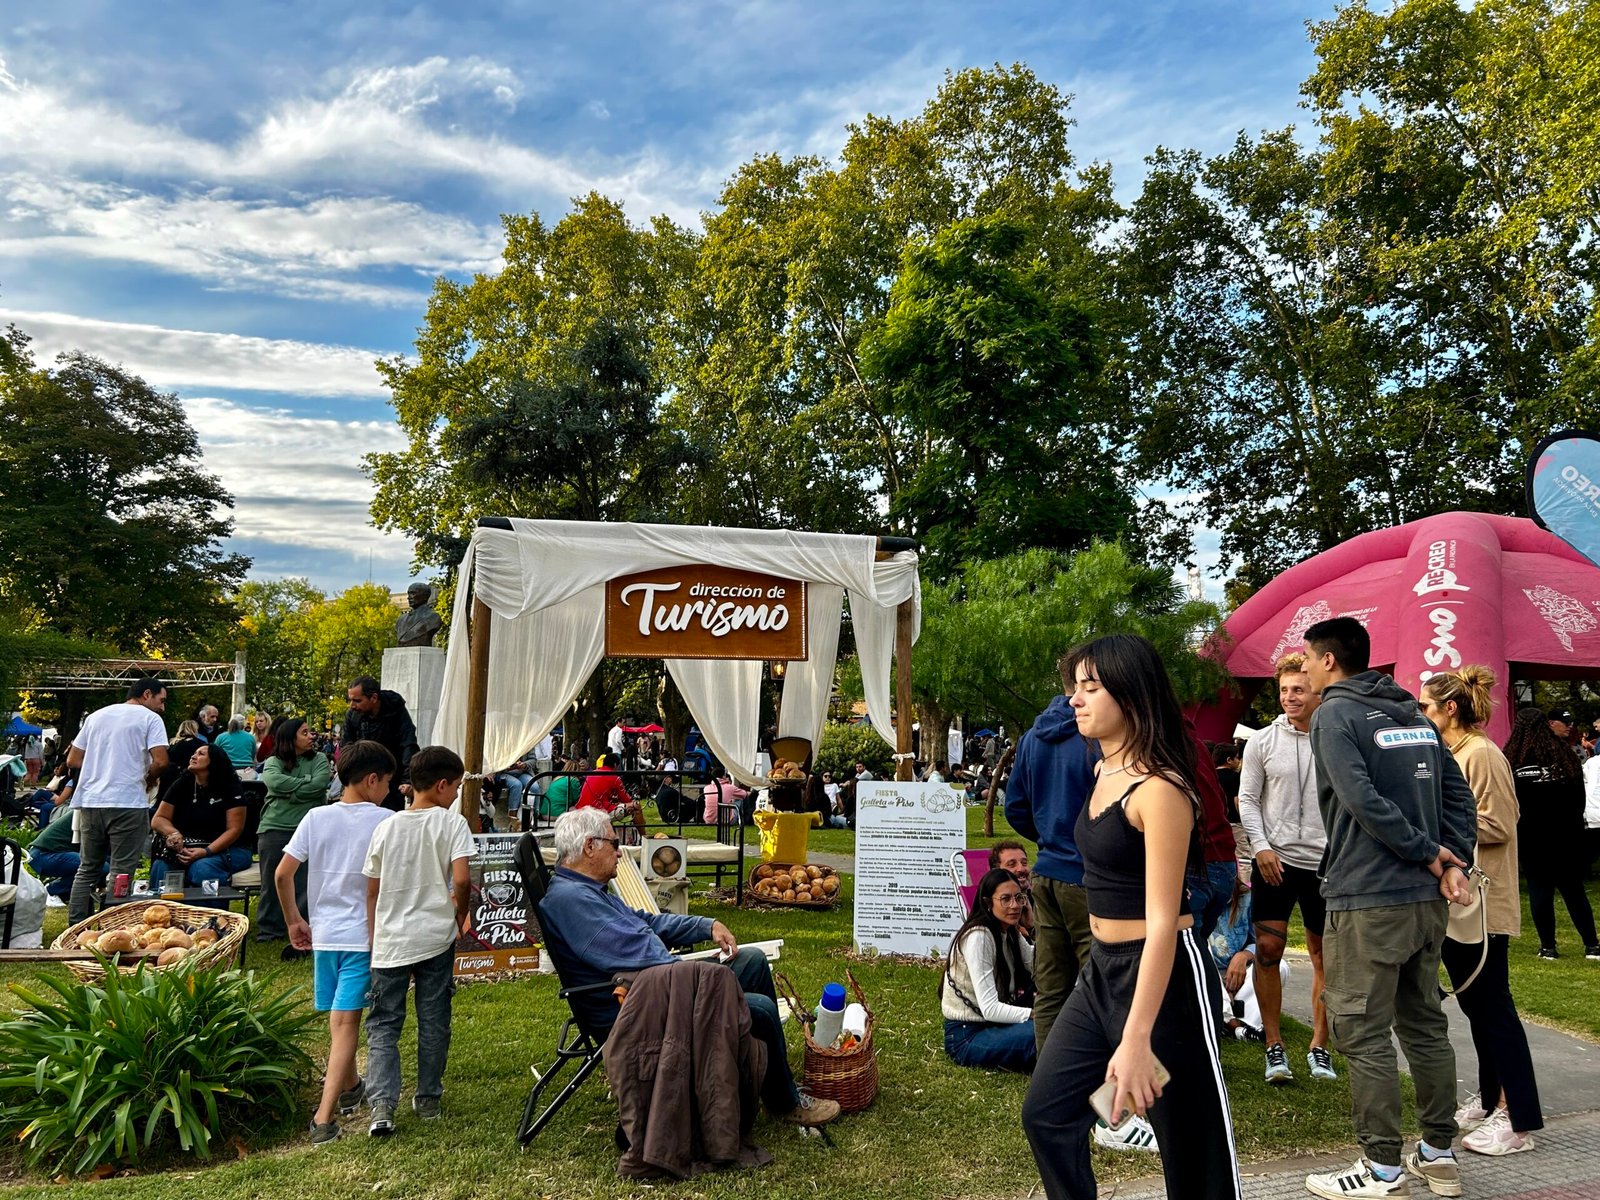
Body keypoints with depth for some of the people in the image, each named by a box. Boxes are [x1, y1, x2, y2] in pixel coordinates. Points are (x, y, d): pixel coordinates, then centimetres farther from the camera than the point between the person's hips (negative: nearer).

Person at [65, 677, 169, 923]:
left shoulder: (96, 716, 17)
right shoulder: (150, 718, -1)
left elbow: (72, 761, 16)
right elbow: (160, 762, -13)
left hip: (90, 801, 6)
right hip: (128, 803, -6)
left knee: (87, 869, 15)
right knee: (121, 873, -1)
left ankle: (75, 929, 17)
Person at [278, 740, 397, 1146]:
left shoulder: (316, 818, 1)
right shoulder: (385, 821, -9)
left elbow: (282, 874, -1)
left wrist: (294, 921, 12)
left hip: (323, 932, 4)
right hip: (364, 935, -4)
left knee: (339, 1018, 18)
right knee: (346, 1023, -3)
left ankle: (350, 1087, 38)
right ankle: (324, 1117, -10)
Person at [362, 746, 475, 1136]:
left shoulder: (386, 828, 2)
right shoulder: (452, 823, -9)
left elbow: (372, 891, 6)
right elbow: (462, 880, -18)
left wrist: (374, 940, 17)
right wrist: (461, 916, 1)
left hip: (390, 941, 2)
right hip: (436, 938, -2)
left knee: (383, 1025, 9)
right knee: (434, 1023, 13)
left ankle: (382, 1105, -4)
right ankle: (428, 1100, 24)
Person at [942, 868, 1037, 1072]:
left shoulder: (1011, 933, 6)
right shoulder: (977, 937, -20)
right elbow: (990, 1009, -25)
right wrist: (1036, 1014, -32)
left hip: (992, 1023, 9)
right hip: (966, 1034, -9)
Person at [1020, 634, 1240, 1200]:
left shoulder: (1159, 789, -20)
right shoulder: (1105, 772, 6)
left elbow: (1163, 921, -24)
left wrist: (1135, 1041, -26)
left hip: (1164, 974, -9)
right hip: (1101, 969, 9)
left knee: (1192, 1146, 7)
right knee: (1045, 1113, 13)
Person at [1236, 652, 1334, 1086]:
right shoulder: (1262, 741, 1)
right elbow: (1247, 799, 3)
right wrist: (1261, 846, -8)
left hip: (1325, 862, 0)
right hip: (1275, 859, 0)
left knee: (1325, 956, 9)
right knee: (1268, 950, -1)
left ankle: (1319, 1047, 24)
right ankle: (1275, 1047, 13)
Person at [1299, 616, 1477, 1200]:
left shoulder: (1334, 714, -10)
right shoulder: (1413, 713, 13)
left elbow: (1362, 800, -21)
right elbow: (1459, 795, 9)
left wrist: (1430, 854, -12)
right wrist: (1451, 861, 1)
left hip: (1366, 900, -8)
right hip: (1426, 898, 8)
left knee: (1365, 1037, 1)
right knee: (1425, 1025, 17)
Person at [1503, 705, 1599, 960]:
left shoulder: (1511, 762, -11)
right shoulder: (1565, 757, -4)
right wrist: (1574, 825, 18)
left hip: (1530, 837, -2)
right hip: (1565, 835, 2)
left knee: (1539, 889, 5)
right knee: (1573, 889, 10)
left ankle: (1548, 946, 7)